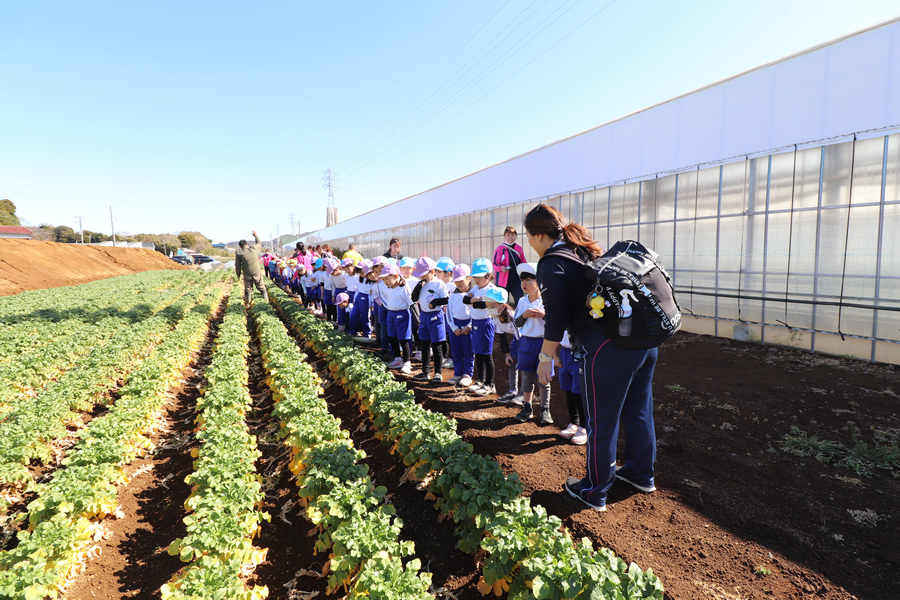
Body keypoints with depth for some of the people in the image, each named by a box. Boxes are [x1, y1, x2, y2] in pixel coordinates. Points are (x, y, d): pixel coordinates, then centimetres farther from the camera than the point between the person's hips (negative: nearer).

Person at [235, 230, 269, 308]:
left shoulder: (238, 253, -4)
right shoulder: (254, 248, -1)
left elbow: (237, 265, 0)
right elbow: (258, 243, 22)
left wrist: (238, 274, 13)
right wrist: (256, 236, 37)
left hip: (247, 274, -1)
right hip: (257, 272, 1)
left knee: (248, 289, 11)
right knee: (261, 287, 9)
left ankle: (247, 304, 17)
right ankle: (267, 301, 7)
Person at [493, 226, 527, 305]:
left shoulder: (519, 249, 10)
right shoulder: (500, 248, -4)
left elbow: (523, 264, 19)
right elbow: (495, 264, -7)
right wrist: (501, 268, -27)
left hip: (516, 280, 3)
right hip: (503, 280, -3)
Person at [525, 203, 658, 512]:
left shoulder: (552, 264, -8)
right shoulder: (591, 248, 17)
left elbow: (556, 318, -12)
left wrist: (545, 358, -3)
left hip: (607, 350, -9)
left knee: (601, 423, 6)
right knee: (638, 411, 23)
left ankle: (594, 492, 23)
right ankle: (641, 474, 42)